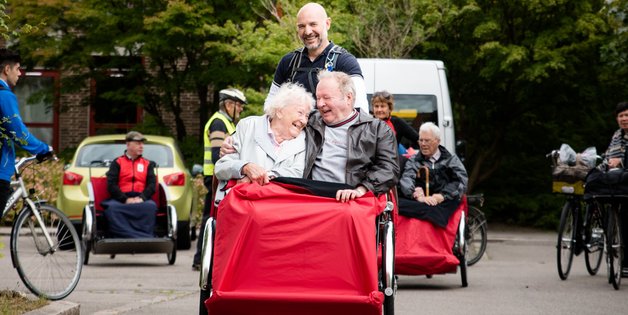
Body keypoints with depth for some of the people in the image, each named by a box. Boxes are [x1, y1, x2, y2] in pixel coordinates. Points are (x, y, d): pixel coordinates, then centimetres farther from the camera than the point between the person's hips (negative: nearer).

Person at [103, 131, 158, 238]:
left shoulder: (147, 164, 22)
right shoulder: (117, 162, 15)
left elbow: (152, 185, 9)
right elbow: (111, 185, 2)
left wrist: (142, 198, -13)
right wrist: (125, 200, -14)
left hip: (141, 198, 1)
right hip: (120, 199, -1)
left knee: (150, 206, -35)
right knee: (112, 208, -36)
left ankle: (145, 236, -41)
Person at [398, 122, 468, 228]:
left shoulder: (451, 159, 20)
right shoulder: (414, 161, 22)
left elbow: (461, 181, 3)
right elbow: (406, 180, 1)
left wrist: (442, 196, -16)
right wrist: (418, 196, -21)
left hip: (445, 202, 0)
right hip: (418, 202, 0)